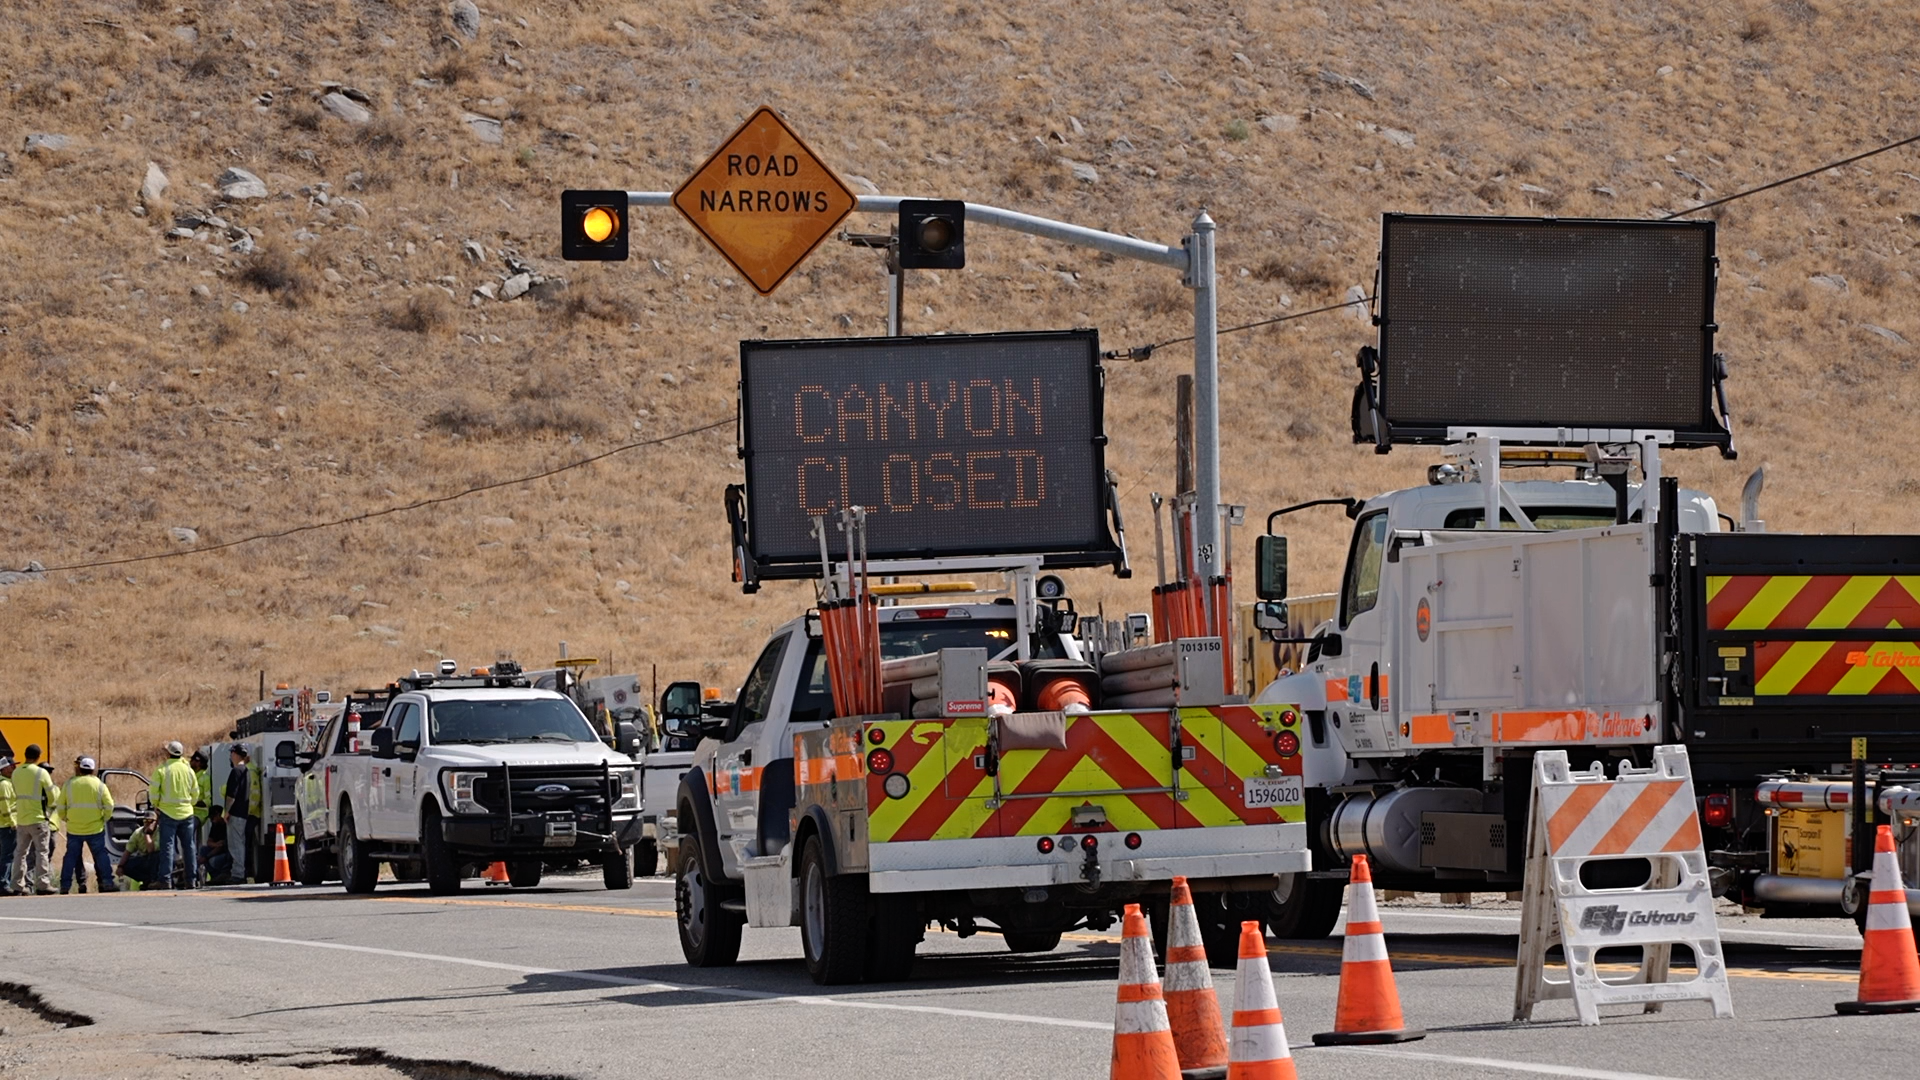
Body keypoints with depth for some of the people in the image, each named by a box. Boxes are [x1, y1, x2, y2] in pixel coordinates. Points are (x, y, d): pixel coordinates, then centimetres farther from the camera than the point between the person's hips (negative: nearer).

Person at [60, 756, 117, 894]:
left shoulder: (69, 784, 1)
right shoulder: (99, 784, -1)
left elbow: (61, 807, 4)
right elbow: (109, 806, -4)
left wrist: (66, 820, 18)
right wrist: (104, 819, 11)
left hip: (74, 830, 1)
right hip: (95, 829, -1)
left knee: (71, 856, 8)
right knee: (101, 855, 7)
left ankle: (65, 886, 6)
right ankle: (107, 883, 1)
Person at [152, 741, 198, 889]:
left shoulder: (162, 770, -9)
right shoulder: (188, 769, 4)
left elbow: (154, 791, -9)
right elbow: (195, 791, 11)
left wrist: (156, 805, 8)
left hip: (168, 813, -3)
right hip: (187, 813, 3)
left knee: (167, 846, -3)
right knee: (189, 846, 9)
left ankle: (165, 880, -8)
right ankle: (191, 879, 9)